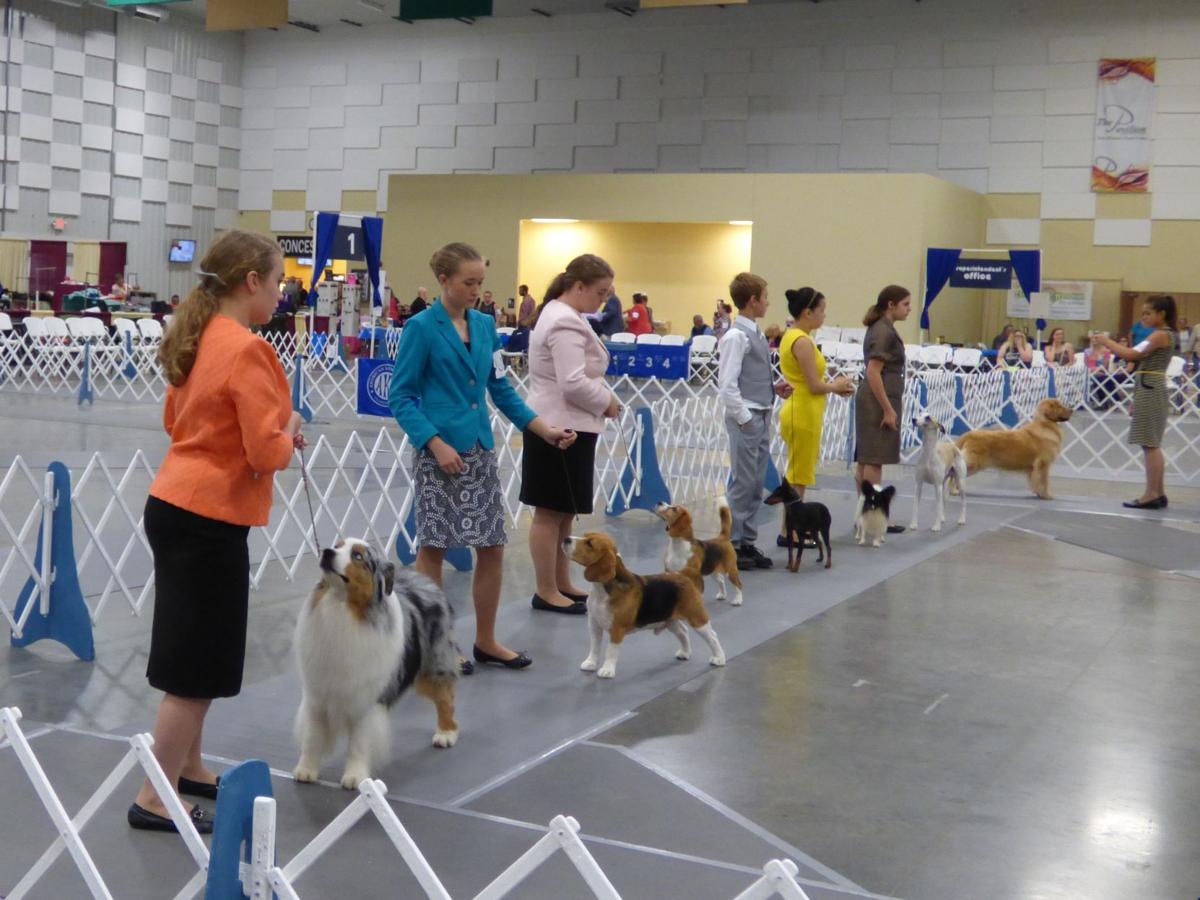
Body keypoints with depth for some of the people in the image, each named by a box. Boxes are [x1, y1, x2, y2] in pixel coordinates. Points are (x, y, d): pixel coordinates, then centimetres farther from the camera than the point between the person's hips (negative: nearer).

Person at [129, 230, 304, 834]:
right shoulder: (246, 350, -19)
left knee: (194, 654, 21)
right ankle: (156, 800, 10)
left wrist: (273, 430, 11)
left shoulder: (199, 337, 8)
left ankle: (186, 767, 35)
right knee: (198, 666, 1)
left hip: (174, 506, 9)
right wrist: (289, 431, 0)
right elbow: (268, 453, -23)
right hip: (208, 518, -9)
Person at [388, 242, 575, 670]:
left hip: (480, 449, 6)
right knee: (433, 547, 3)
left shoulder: (485, 325, 9)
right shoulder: (422, 327, -8)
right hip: (439, 450, -6)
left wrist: (545, 429, 4)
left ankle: (485, 641, 21)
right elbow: (400, 396, -10)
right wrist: (435, 443, -20)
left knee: (492, 546, 7)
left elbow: (501, 388, 14)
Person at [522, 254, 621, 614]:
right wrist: (607, 401, -11)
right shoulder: (566, 323, -18)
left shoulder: (559, 314, 16)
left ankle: (562, 585, 24)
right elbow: (573, 383, -26)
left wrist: (602, 400, 9)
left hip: (563, 425, 11)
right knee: (550, 512, -2)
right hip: (561, 429, -11)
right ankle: (546, 593, 5)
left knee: (564, 511, 15)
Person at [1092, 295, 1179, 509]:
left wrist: (1106, 341, -11)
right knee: (1152, 445, 13)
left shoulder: (1161, 334, -13)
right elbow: (1134, 356, 13)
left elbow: (1131, 354, -20)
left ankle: (1151, 494, -6)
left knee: (1150, 444, -8)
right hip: (1151, 390, 10)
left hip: (1150, 391, -10)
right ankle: (1158, 493, 17)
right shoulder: (1161, 335, 17)